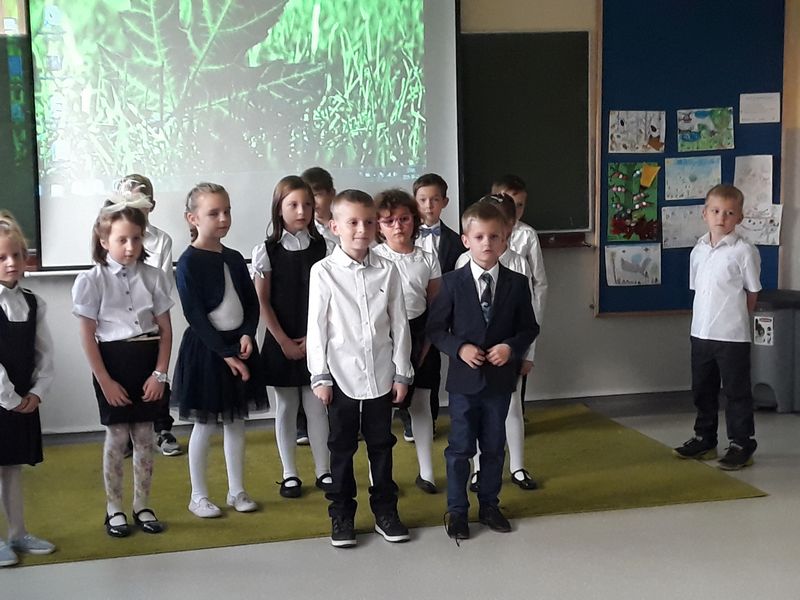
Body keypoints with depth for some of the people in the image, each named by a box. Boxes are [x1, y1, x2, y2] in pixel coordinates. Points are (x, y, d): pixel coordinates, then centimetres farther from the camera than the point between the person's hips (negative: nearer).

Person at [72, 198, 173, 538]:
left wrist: (160, 373, -4)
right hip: (113, 362, -3)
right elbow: (87, 337, -7)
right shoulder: (91, 281, -6)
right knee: (117, 437, 4)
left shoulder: (153, 277, 2)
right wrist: (104, 381, -10)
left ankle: (142, 506, 23)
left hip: (148, 361, 3)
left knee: (145, 437, 9)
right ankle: (114, 509, 19)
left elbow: (165, 329, 3)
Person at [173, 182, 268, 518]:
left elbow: (252, 303, 9)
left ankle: (236, 490, 24)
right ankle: (198, 496, 17)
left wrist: (247, 335, -9)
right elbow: (195, 316, -15)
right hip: (205, 349, -6)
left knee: (236, 421, 12)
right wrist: (225, 353, -18)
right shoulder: (189, 263, -12)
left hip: (238, 344, 6)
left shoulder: (234, 259, 7)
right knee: (205, 424, 4)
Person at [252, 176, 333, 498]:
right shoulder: (266, 251, -4)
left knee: (317, 405, 7)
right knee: (286, 406, 9)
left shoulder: (324, 248, -1)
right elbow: (263, 302, -4)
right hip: (281, 342, 0)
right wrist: (284, 341, -8)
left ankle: (323, 470, 19)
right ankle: (289, 474, 19)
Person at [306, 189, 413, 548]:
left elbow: (399, 323, 3)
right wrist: (320, 376, -6)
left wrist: (402, 372, 3)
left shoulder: (387, 270, -1)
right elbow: (316, 326, -4)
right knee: (342, 447, 10)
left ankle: (385, 510, 26)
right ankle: (341, 514, 23)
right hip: (342, 376, -2)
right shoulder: (323, 272, -7)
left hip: (381, 375, 2)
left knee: (381, 445, 13)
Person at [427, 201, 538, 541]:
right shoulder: (452, 283, -4)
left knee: (494, 447, 14)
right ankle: (456, 510, 20)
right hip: (464, 379, -2)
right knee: (459, 448, 6)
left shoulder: (517, 283, 0)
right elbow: (436, 328, -1)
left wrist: (512, 347, -13)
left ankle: (489, 505, 30)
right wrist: (459, 347, -17)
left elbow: (529, 328, 5)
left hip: (500, 379, 2)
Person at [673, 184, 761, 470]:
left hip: (732, 336, -6)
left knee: (736, 392, 3)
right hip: (700, 333, 6)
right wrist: (704, 320, 6)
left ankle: (742, 446, 14)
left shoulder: (744, 251, -11)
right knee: (702, 390, 17)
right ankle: (704, 440, 31)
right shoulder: (698, 250, 6)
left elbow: (752, 293, -4)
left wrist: (734, 319, -1)